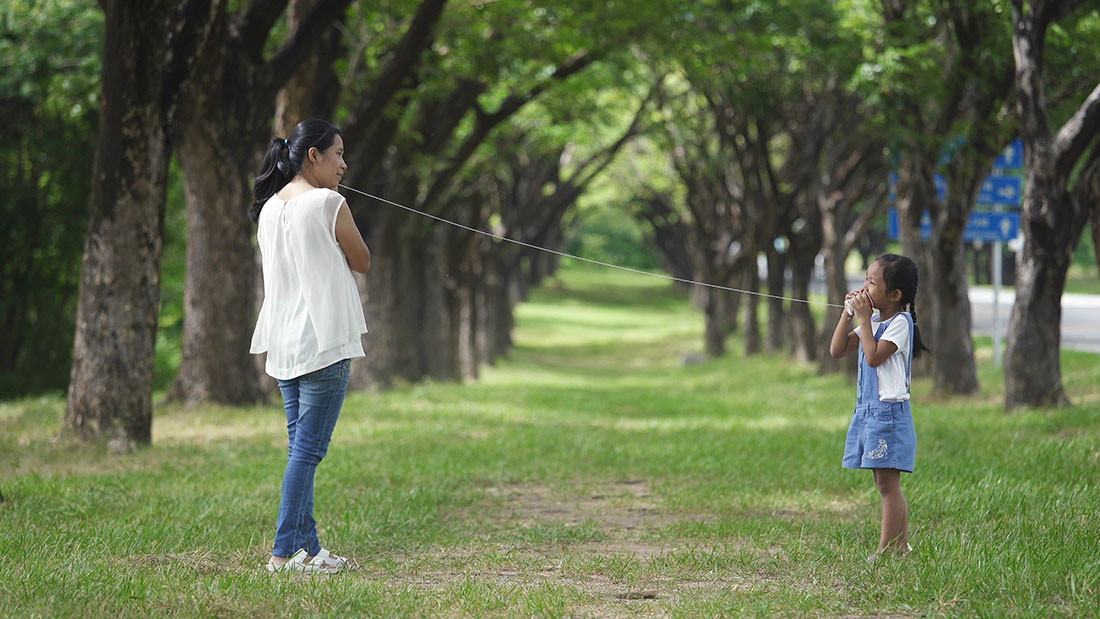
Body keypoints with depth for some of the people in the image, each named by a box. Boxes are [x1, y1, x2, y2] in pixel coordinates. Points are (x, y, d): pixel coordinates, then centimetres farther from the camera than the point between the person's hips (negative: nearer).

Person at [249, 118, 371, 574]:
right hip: (323, 343, -8)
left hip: (283, 344, 8)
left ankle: (308, 549, 14)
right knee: (309, 449, -7)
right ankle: (284, 553, -9)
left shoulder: (269, 208, 11)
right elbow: (363, 262, 1)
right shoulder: (328, 203, -10)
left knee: (301, 448, 12)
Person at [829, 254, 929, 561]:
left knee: (888, 484, -7)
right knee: (887, 486, 11)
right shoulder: (873, 322, 16)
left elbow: (873, 356, -20)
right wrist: (848, 314, 4)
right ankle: (901, 545, 15)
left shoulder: (900, 322, -10)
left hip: (889, 411, -9)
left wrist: (864, 318, -15)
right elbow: (837, 351, 12)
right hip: (867, 410, 9)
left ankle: (887, 549, -6)